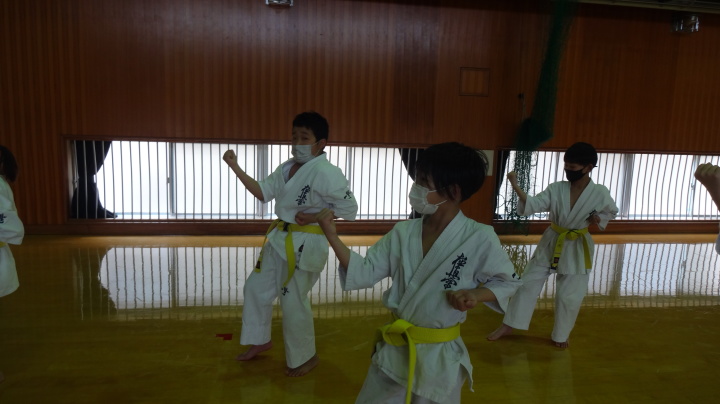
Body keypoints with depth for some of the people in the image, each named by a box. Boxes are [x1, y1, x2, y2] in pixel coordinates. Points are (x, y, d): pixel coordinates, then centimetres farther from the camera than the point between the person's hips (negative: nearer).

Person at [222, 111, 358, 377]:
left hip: (306, 245, -9)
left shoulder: (326, 173, -20)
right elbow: (263, 192, 8)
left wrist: (315, 217, -21)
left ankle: (306, 357, 26)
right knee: (256, 289, 18)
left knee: (293, 303, 1)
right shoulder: (287, 168, 6)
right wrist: (234, 166, 1)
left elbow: (349, 210, -16)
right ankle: (261, 340, 41)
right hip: (280, 239, 9)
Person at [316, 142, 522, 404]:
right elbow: (365, 273, -5)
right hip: (394, 349, 4)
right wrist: (332, 236, -15)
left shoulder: (479, 238, -17)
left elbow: (507, 281, -3)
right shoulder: (403, 232, -6)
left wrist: (475, 295, -22)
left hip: (440, 357, -3)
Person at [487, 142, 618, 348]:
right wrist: (516, 186, -37)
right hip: (551, 243, 2)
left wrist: (598, 219, -15)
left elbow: (611, 212, 6)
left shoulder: (600, 193, -13)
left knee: (570, 295, 5)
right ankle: (508, 325, 19)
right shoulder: (556, 188, -11)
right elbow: (532, 205, -21)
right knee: (528, 282, 6)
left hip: (577, 248, -2)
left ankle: (560, 334, 30)